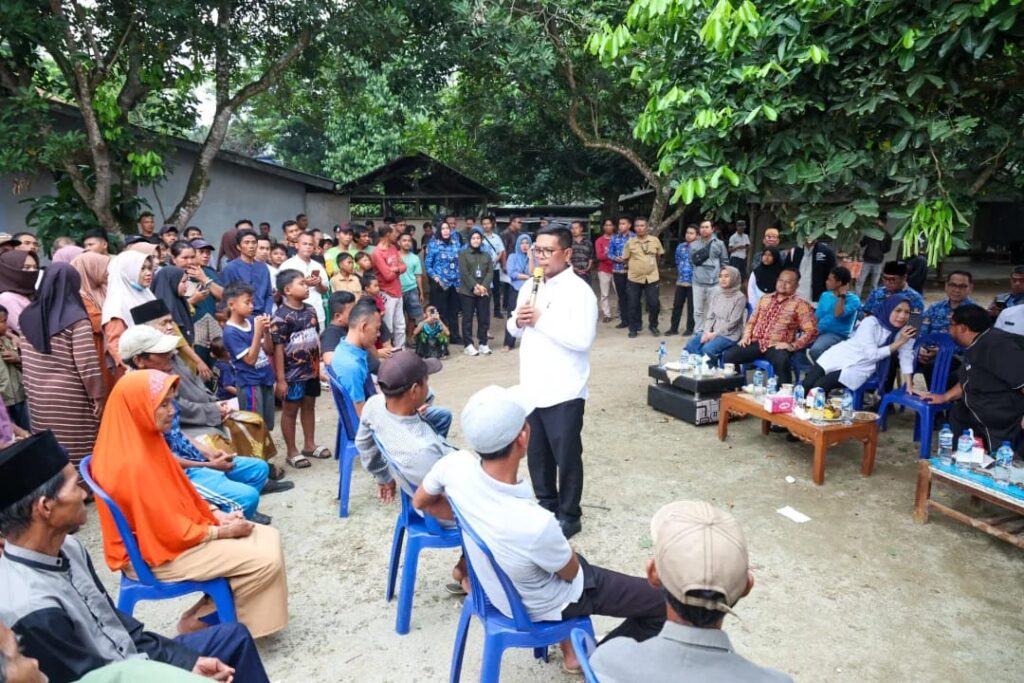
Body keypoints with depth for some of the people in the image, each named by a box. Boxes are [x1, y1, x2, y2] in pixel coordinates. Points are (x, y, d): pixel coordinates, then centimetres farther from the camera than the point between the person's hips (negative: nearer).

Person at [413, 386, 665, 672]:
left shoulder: (454, 464, -27)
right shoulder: (536, 524, -42)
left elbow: (421, 502, -3)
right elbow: (571, 572, -18)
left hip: (497, 585, 6)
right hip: (542, 605, -6)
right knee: (660, 603, 6)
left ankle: (570, 649, 41)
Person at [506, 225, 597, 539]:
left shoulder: (579, 291, -13)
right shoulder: (530, 287, 10)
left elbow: (582, 339, -24)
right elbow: (513, 329, 16)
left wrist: (541, 320, -21)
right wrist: (518, 321, -7)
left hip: (563, 392, -7)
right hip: (531, 388, 7)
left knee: (566, 457, 8)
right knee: (537, 454, 19)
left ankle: (569, 516, 25)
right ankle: (546, 504, 37)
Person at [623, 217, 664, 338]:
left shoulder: (655, 240, -1)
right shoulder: (630, 243, -2)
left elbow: (658, 256, 13)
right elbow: (626, 260, 7)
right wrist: (634, 268, 9)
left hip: (651, 277, 0)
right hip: (634, 278, 0)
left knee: (654, 303, 1)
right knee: (634, 305, 4)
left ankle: (653, 326, 22)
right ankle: (634, 328, 18)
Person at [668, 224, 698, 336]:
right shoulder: (680, 246, 7)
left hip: (693, 282, -5)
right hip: (680, 281, 5)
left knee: (691, 307, 6)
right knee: (677, 305, 8)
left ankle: (689, 329, 17)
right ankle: (674, 328, 16)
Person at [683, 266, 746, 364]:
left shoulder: (739, 297, -9)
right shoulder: (715, 294, 9)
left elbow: (732, 322, -13)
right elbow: (710, 316, 7)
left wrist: (714, 334, -16)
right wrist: (707, 332, -10)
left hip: (729, 334, -6)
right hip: (711, 331, 6)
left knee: (707, 349, -30)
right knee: (690, 345, -17)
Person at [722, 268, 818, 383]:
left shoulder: (800, 305, 4)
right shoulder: (765, 299, 20)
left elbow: (811, 330, -3)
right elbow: (752, 321, 25)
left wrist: (793, 346, -14)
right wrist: (746, 336, 6)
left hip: (777, 346, -4)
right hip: (756, 343, 4)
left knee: (781, 361, -39)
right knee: (728, 355, -20)